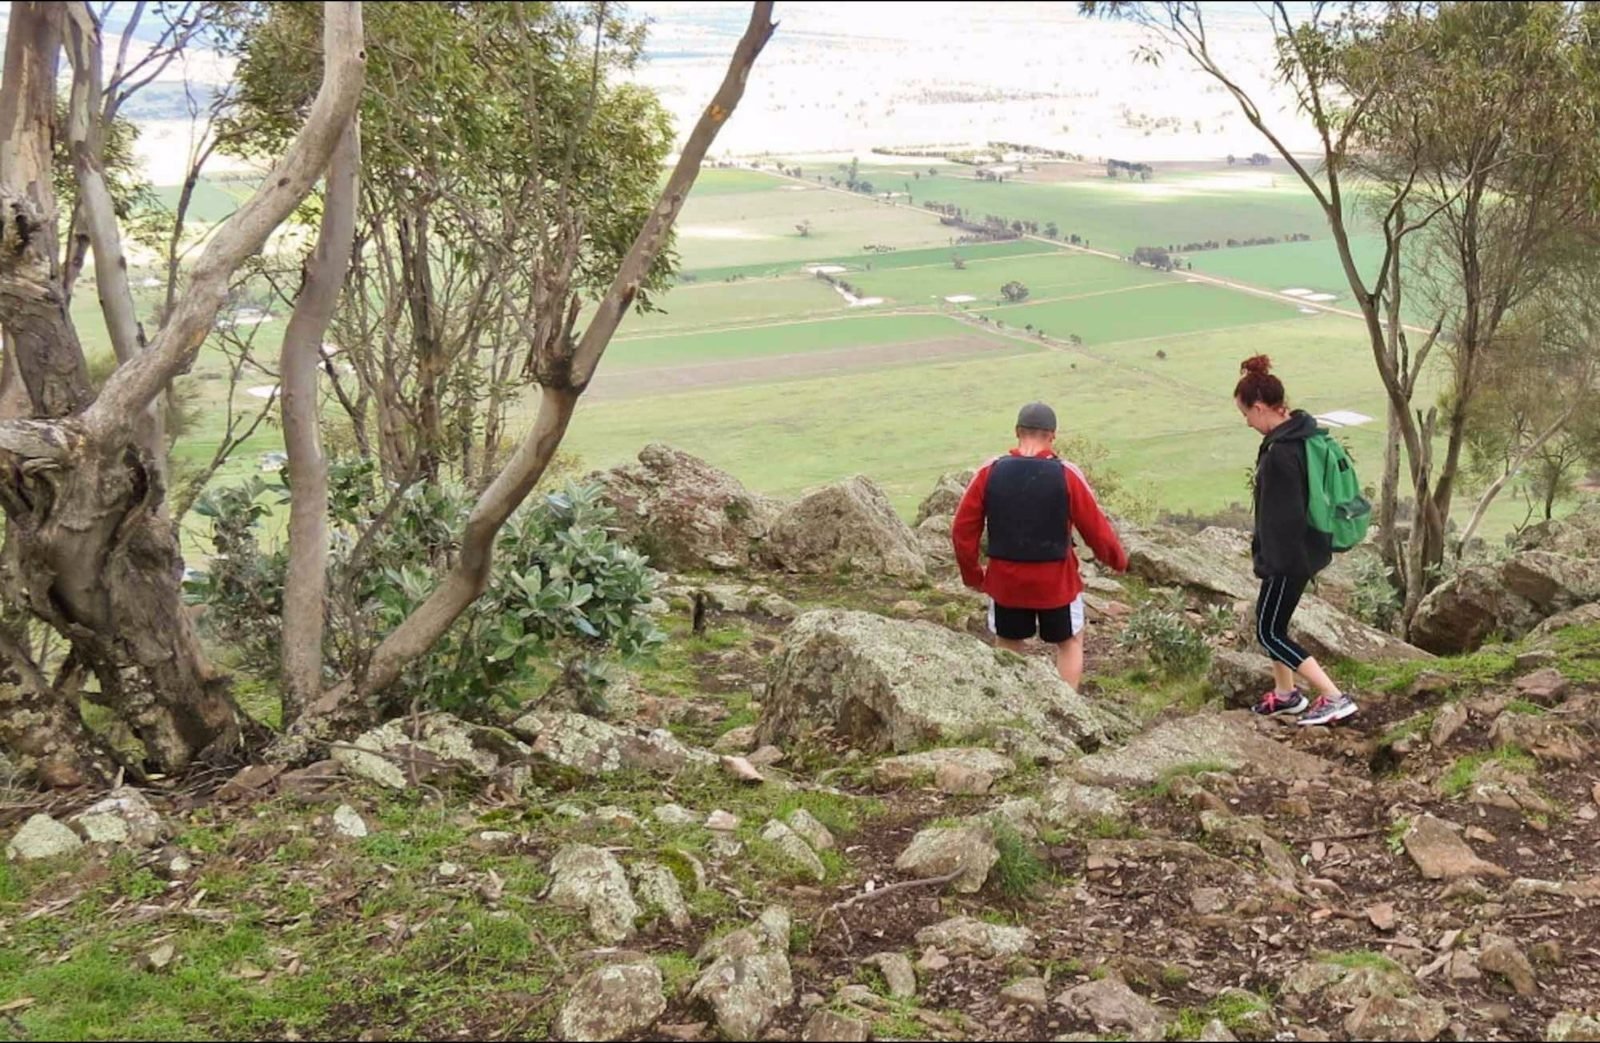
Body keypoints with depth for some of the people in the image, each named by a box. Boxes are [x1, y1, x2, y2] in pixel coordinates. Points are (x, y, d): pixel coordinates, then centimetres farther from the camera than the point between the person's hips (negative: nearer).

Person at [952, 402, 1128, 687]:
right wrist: (1118, 559, 12)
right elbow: (1096, 528, -7)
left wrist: (972, 574, 11)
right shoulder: (1066, 475, -13)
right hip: (1056, 581, -1)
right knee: (1070, 643, 19)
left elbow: (963, 531, -4)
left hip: (1005, 580, 1)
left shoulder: (989, 473, -8)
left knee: (1007, 647, 19)